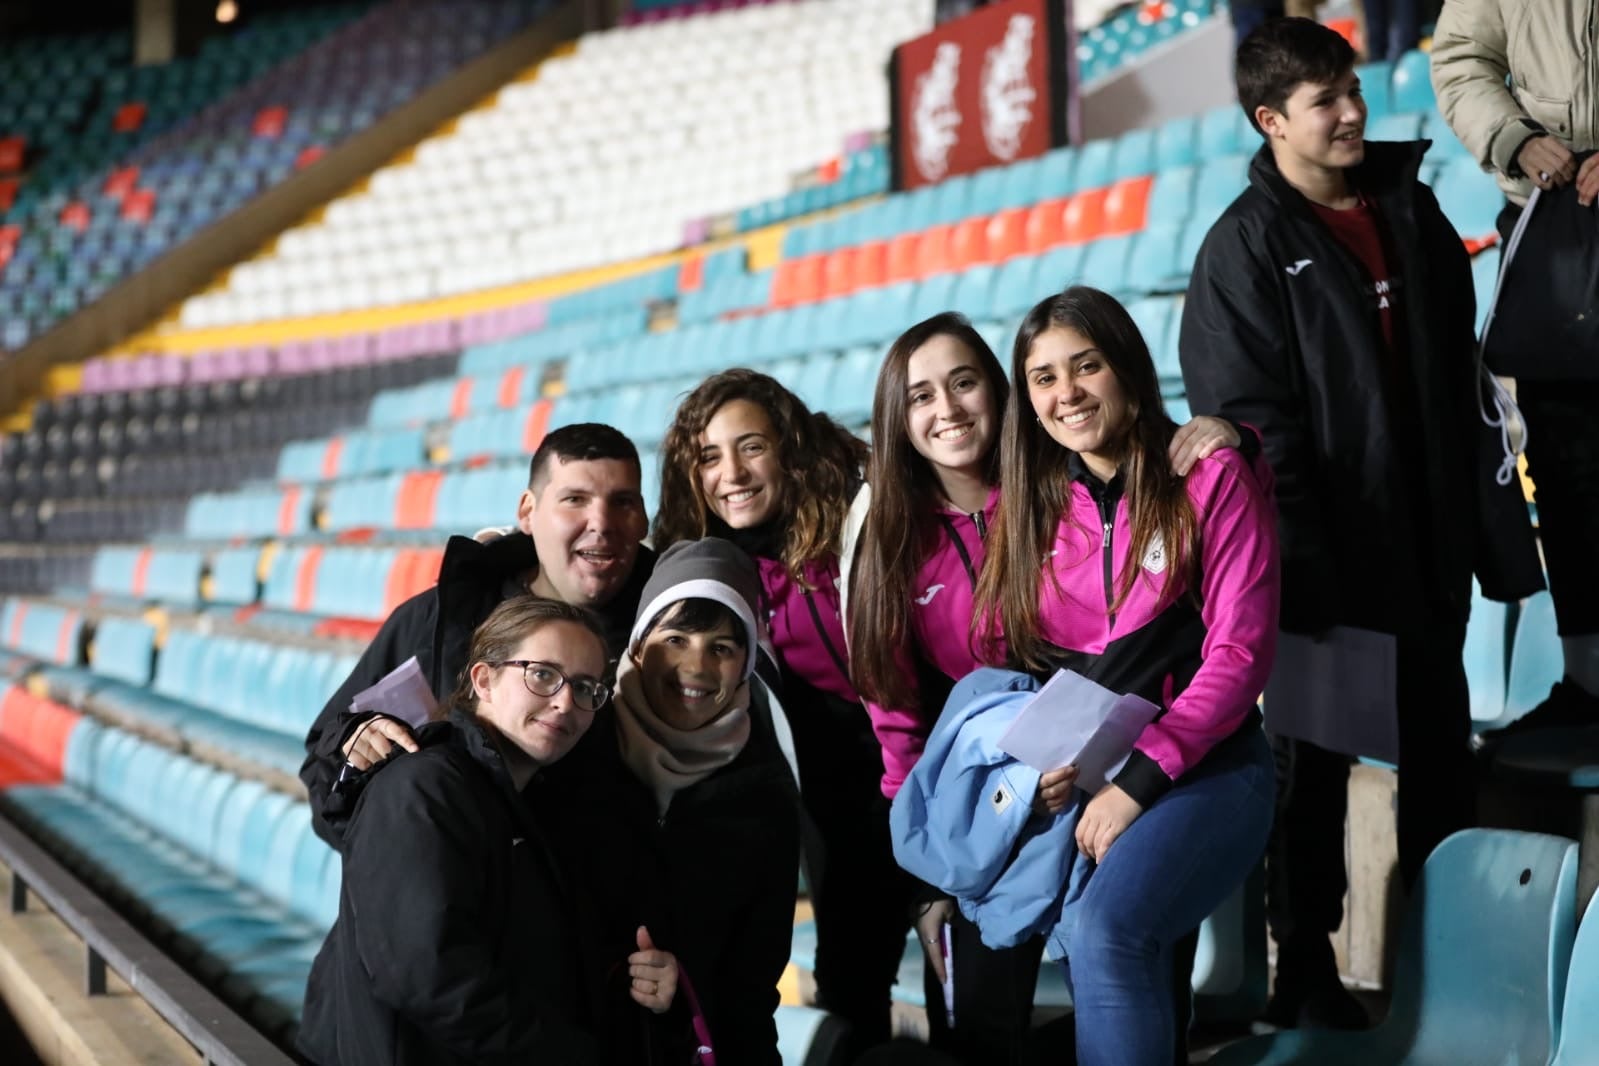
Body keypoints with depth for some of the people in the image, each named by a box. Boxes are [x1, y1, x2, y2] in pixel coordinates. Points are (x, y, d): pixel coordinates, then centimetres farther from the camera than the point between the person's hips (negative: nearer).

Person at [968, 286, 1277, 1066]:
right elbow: (995, 660, 12)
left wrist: (1140, 778, -17)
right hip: (1065, 778, 4)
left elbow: (1238, 652, -7)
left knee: (1106, 929, -32)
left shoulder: (1210, 478, 0)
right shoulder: (1027, 503, 13)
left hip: (1202, 767, -4)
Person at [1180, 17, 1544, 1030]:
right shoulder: (1246, 250, -10)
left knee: (1443, 754, 14)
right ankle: (1307, 967, 18)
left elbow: (1461, 382, 11)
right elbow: (1250, 430, -15)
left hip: (1430, 546, 6)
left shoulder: (1411, 210, 8)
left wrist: (1492, 522, 6)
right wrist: (1300, 573, -19)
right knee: (1316, 764, 6)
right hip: (1329, 555, -6)